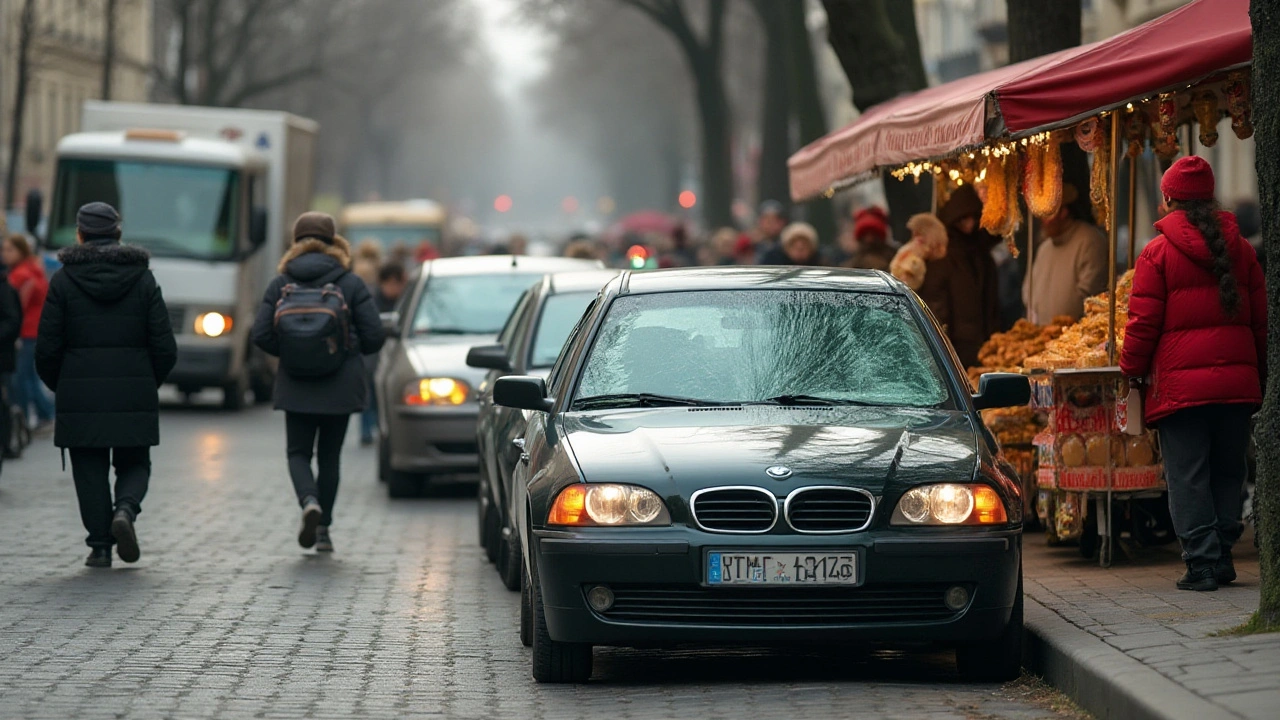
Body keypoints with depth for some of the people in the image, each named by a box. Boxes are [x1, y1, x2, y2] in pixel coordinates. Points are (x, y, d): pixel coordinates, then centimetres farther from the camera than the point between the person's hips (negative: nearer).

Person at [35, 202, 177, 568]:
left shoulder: (63, 280, -2)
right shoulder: (143, 279, 2)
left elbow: (47, 349, -4)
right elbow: (165, 348, -1)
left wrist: (60, 386, 13)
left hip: (80, 397, -1)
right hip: (134, 396, 1)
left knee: (90, 471, 8)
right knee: (134, 465, 14)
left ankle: (100, 545, 2)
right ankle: (126, 508, -14)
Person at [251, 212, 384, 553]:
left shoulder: (280, 285, 0)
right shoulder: (351, 284, -2)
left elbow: (261, 336, -4)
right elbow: (373, 337, -5)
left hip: (296, 385, 0)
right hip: (341, 385, 0)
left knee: (298, 452, 9)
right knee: (329, 455, 12)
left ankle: (310, 502, -20)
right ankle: (323, 529, 13)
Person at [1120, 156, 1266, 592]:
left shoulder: (1157, 252, -4)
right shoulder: (1240, 249, 9)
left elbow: (1143, 322, -4)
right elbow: (1261, 318, 13)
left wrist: (1132, 369, 9)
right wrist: (1260, 373, 21)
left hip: (1180, 384, -4)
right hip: (1237, 382, 4)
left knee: (1187, 476, -1)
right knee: (1228, 471, 13)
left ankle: (1202, 561, -5)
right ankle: (1223, 555, 14)